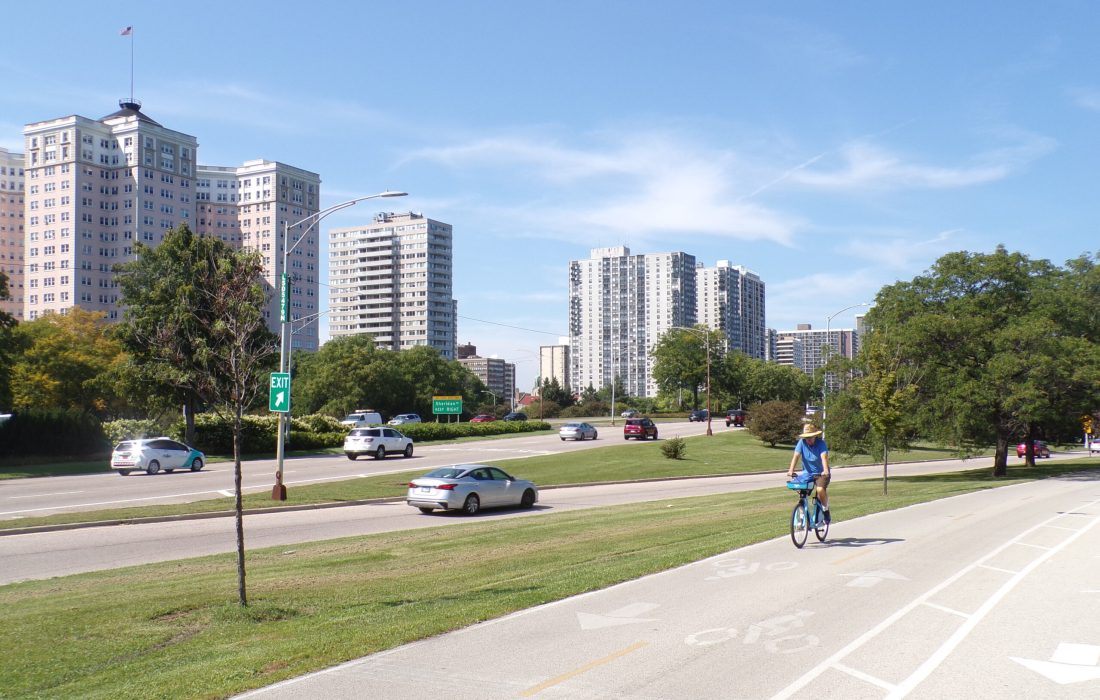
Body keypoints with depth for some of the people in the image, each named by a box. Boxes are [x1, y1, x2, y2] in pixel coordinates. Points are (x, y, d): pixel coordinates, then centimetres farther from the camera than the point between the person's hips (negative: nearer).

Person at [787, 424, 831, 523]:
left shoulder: (821, 443, -16)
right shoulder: (802, 442, -9)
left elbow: (824, 457, -30)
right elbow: (796, 456, -19)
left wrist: (825, 470, -49)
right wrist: (791, 470, -33)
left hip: (821, 473, -3)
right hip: (807, 473, 3)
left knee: (820, 490, -29)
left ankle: (826, 510, -1)